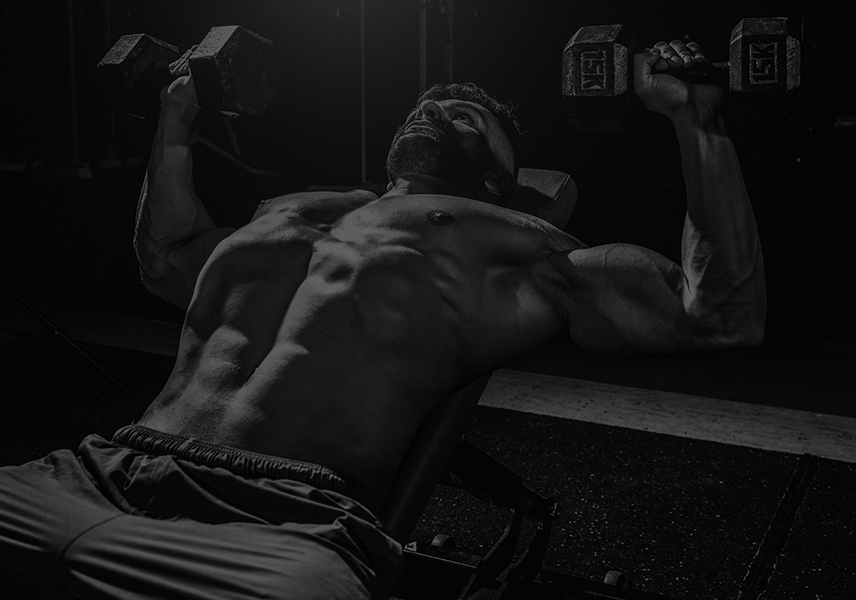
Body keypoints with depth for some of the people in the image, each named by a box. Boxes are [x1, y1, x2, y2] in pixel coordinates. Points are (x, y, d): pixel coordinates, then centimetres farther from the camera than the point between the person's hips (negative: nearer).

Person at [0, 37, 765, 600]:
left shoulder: (513, 247, 14)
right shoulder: (294, 209, 29)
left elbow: (723, 313, 12)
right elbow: (167, 259, 47)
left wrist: (698, 121, 9)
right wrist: (177, 116, 44)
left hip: (279, 519, -5)